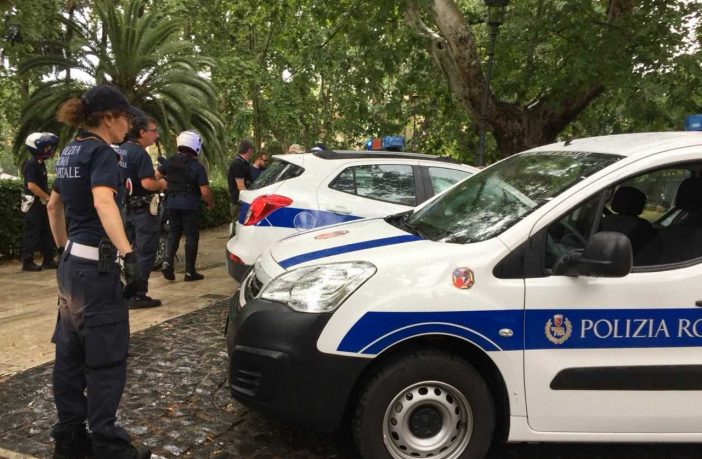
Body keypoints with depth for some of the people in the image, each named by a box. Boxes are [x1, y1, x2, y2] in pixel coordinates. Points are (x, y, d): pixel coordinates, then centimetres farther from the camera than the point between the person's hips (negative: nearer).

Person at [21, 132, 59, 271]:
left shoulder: (40, 164, 13)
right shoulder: (31, 164, -17)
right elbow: (31, 185, -23)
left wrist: (47, 199, 13)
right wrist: (48, 198, -19)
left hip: (42, 204, 10)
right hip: (33, 204, -10)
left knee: (46, 233, 12)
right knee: (31, 234, -4)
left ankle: (48, 260, 19)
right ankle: (27, 262, 2)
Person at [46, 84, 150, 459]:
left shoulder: (70, 152, 13)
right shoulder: (101, 152, -14)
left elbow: (54, 206, 24)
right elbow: (104, 203, -32)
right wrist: (129, 255, -41)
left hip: (71, 263, 9)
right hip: (96, 264, -9)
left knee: (70, 354, 14)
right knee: (106, 358, -2)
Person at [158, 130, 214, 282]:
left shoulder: (169, 161, 2)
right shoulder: (197, 166, -12)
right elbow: (205, 192, -15)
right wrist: (211, 203, 2)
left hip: (172, 203, 5)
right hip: (190, 205, -5)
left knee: (174, 233, 17)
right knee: (191, 236, 4)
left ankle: (167, 262, -1)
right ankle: (190, 272, 6)